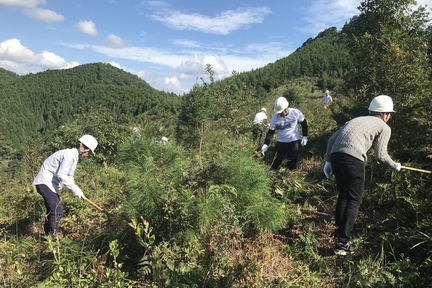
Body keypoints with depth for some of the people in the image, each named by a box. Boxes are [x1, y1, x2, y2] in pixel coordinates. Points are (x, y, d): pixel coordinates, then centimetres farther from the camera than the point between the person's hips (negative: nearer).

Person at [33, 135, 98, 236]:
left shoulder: (74, 156, 11)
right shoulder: (69, 155, -20)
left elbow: (69, 176, 13)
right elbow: (61, 175, -25)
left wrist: (76, 190, 1)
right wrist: (75, 189, -22)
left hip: (50, 184, 11)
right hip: (45, 182, -11)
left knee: (52, 210, 18)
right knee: (57, 211, -14)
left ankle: (48, 235, 30)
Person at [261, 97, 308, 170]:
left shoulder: (296, 113, -13)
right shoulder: (274, 117, -11)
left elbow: (303, 123, 4)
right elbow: (270, 132, -6)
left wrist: (305, 136, 0)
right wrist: (266, 144, -18)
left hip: (294, 142, -1)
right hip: (281, 142, 1)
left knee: (292, 165, 6)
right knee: (274, 165, 4)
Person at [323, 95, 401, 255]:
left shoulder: (356, 120, 31)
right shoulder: (384, 127, 15)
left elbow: (332, 139, 23)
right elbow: (380, 155, 7)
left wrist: (328, 161, 24)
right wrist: (395, 166, 26)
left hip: (336, 155, 6)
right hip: (353, 158, -6)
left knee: (343, 194, 22)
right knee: (354, 200, 3)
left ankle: (338, 233, 30)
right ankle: (343, 243, -1)